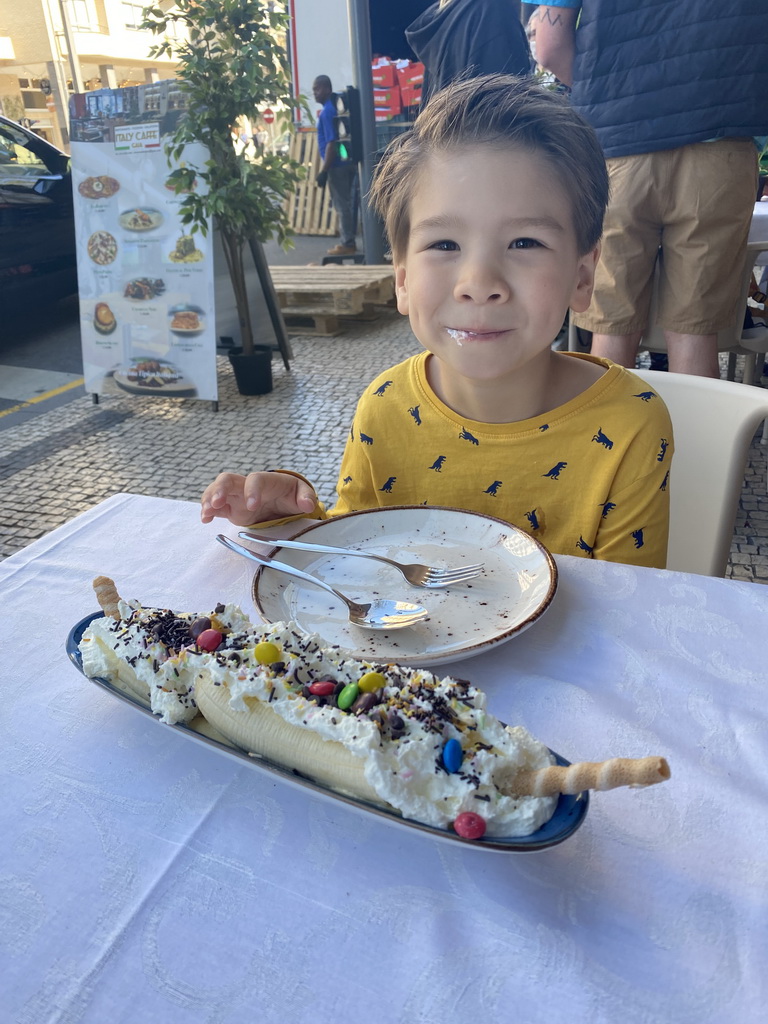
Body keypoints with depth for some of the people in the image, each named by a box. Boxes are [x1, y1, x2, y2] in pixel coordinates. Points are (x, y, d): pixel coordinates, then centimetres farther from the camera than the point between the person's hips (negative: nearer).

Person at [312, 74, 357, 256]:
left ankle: (347, 244, 1)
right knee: (348, 204, 13)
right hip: (348, 161, 10)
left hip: (337, 164, -10)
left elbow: (331, 143, -22)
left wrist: (323, 170, -21)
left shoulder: (327, 111, -17)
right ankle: (349, 241, 20)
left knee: (342, 205, -4)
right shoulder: (339, 104, 13)